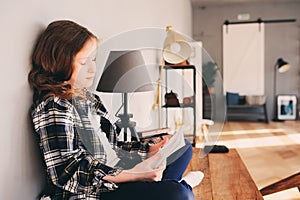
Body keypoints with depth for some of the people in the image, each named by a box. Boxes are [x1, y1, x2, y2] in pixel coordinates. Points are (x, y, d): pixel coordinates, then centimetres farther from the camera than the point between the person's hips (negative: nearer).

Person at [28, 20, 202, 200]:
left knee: (183, 149, 16)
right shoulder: (53, 107, -18)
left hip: (112, 170, 10)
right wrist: (130, 174, -31)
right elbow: (67, 174, -24)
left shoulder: (85, 95, 12)